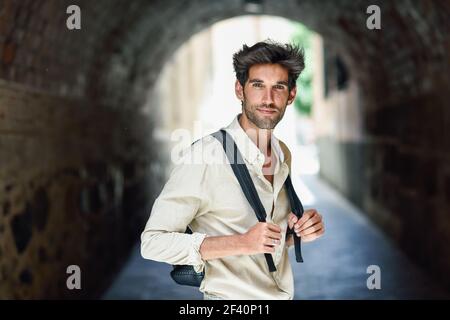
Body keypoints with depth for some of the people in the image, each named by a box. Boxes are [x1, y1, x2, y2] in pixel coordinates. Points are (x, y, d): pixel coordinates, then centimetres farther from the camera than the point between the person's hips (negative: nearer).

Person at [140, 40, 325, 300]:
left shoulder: (283, 154, 0)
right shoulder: (205, 156, -21)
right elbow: (153, 242, -22)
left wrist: (299, 232, -8)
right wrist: (242, 243, -29)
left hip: (285, 292, 6)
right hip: (230, 297, -6)